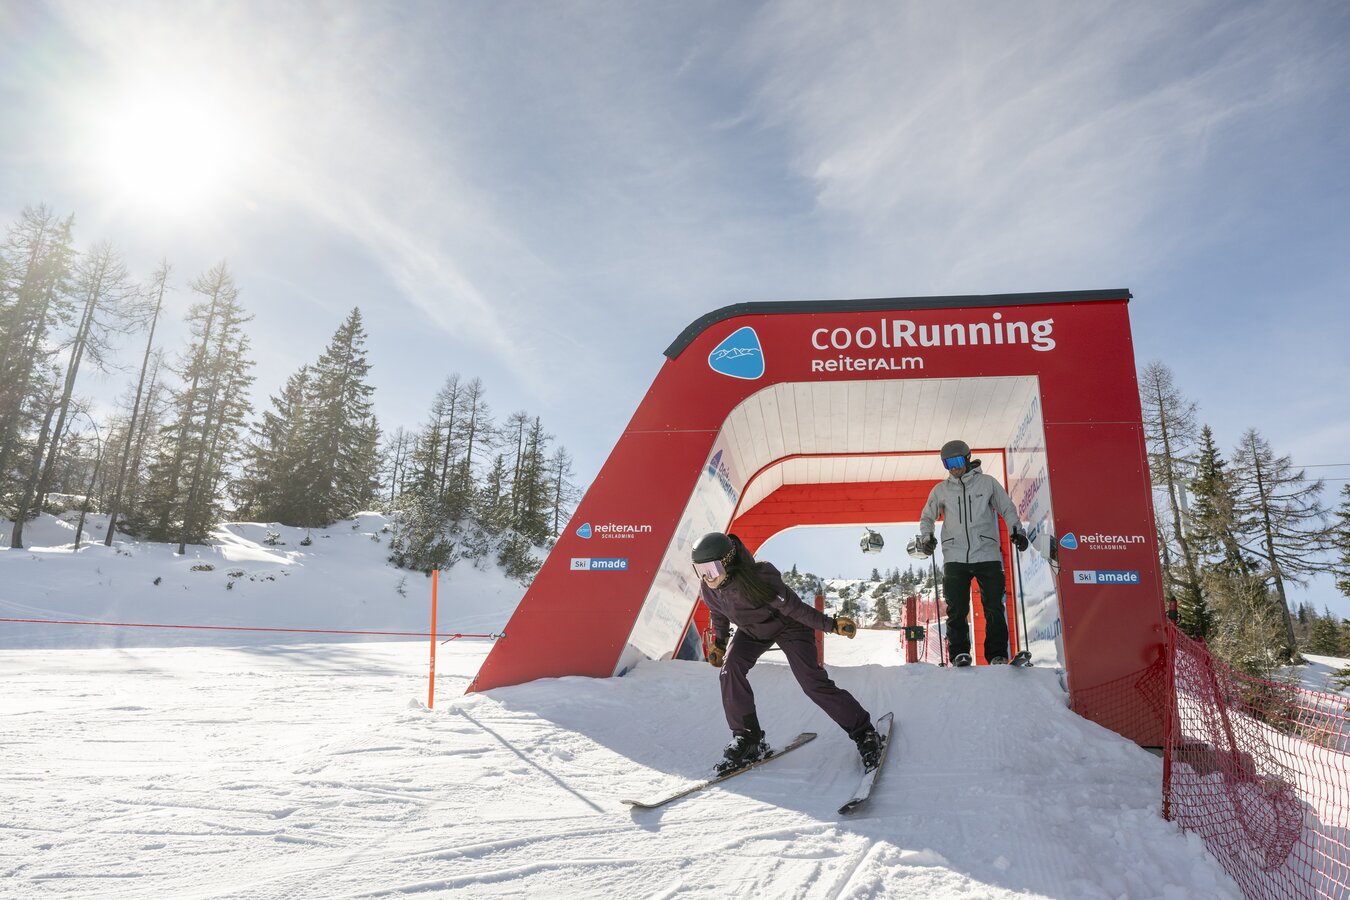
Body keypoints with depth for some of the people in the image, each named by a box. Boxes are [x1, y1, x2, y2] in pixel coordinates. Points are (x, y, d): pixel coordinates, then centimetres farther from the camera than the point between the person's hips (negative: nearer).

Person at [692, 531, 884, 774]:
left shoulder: (758, 581, -40)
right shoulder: (707, 590, -19)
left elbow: (795, 607, -30)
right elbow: (718, 614, 5)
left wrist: (832, 625, -29)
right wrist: (719, 642, 16)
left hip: (788, 626, -5)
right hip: (751, 631, 6)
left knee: (813, 682, -14)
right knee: (731, 668, -19)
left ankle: (863, 732, 6)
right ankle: (747, 738, -6)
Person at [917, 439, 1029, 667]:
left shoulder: (987, 483, 9)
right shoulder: (940, 490, 12)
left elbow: (1007, 509, 14)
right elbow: (927, 517, 22)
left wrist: (1016, 531, -1)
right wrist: (926, 537, 5)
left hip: (987, 555, -1)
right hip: (955, 557, 1)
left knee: (994, 607, 0)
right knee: (957, 610, -2)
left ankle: (997, 654, 9)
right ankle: (959, 652, 9)